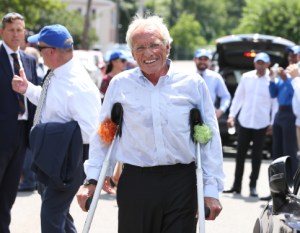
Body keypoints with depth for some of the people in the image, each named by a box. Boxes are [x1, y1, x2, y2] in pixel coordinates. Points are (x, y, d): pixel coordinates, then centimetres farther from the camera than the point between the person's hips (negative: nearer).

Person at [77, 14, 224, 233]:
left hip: (182, 183, -1)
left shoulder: (192, 83, 2)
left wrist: (211, 189, -1)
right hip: (135, 181, 1)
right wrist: (92, 179, 4)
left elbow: (210, 140, 3)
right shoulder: (120, 84, 4)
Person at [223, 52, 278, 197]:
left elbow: (275, 103, 0)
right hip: (244, 121, 2)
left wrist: (272, 122, -2)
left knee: (257, 156, 4)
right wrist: (232, 115, 5)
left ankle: (253, 186, 12)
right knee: (240, 154, 5)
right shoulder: (246, 77, 4)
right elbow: (238, 97, 9)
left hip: (261, 124, -2)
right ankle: (237, 185, 12)